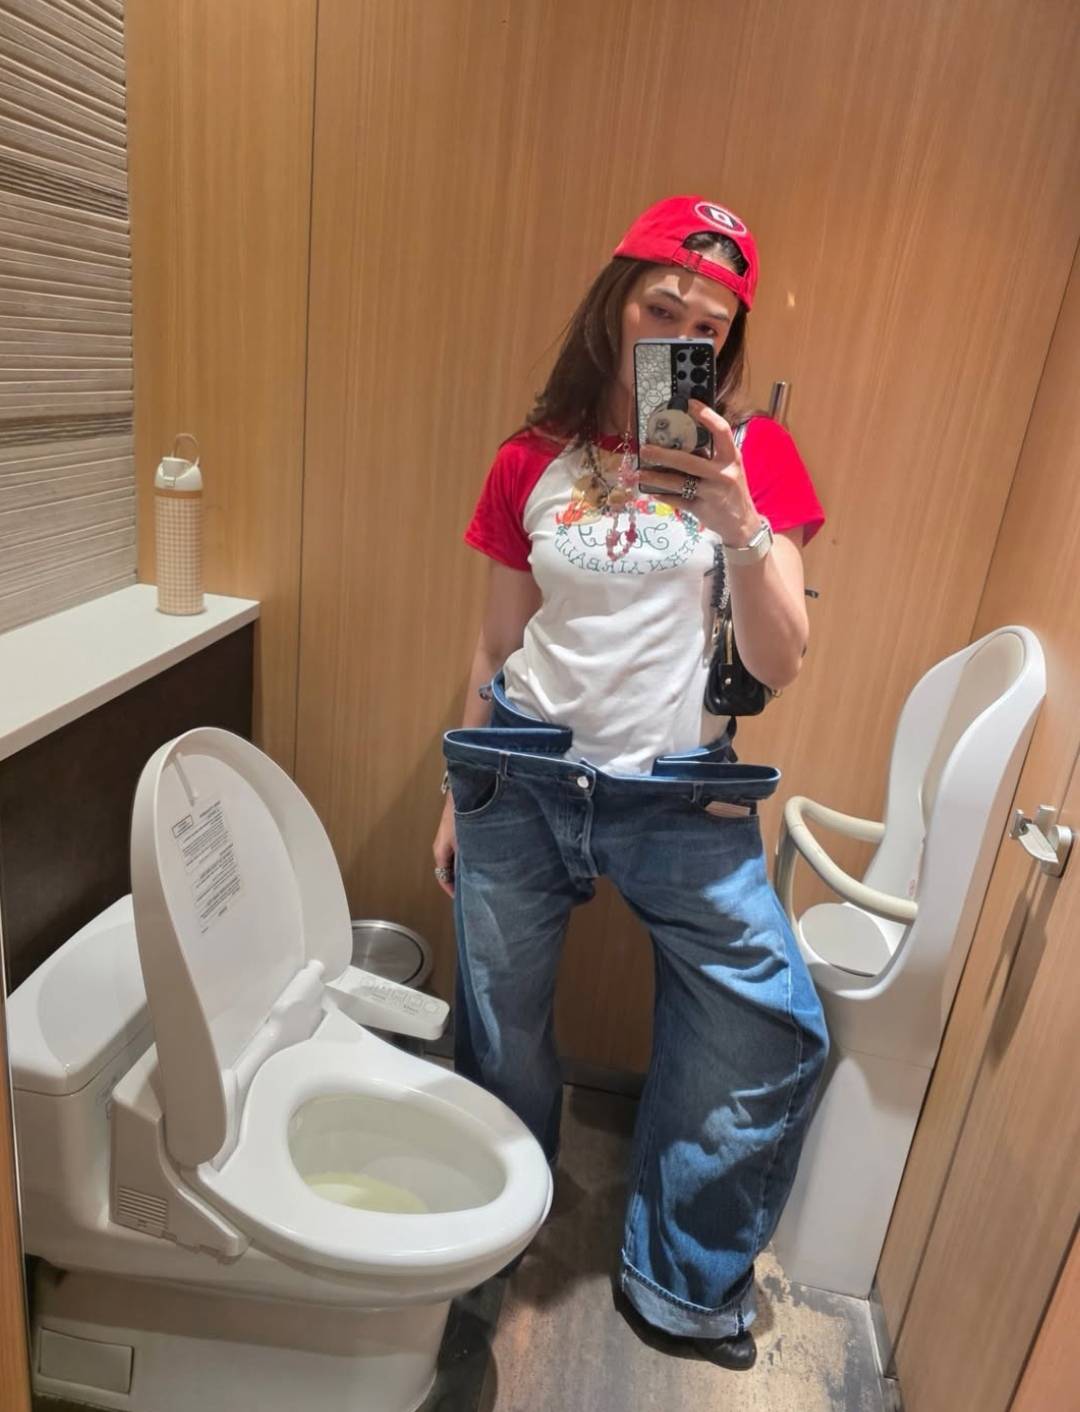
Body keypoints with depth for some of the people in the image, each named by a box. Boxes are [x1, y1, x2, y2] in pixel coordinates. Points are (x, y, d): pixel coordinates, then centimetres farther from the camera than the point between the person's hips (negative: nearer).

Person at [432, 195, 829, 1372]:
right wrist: (458, 795, 12)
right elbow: (497, 645, 8)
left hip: (678, 793, 0)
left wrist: (735, 517, -23)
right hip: (523, 780, 1)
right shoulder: (533, 461, 1)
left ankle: (681, 1280, 24)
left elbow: (779, 663, -8)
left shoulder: (755, 453, -2)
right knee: (498, 1025, 13)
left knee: (775, 1026, -3)